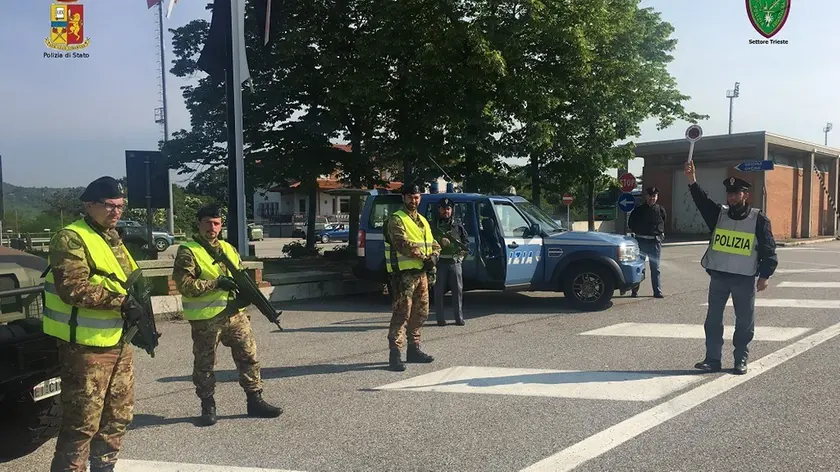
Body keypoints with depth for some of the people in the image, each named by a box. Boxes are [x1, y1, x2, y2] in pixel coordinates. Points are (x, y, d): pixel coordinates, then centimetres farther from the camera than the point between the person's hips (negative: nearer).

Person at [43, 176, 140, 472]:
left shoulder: (113, 239, 15)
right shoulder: (71, 239, -12)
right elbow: (73, 289, -24)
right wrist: (121, 301, -23)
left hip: (118, 342, 9)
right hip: (86, 347, -9)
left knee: (119, 416, 18)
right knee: (83, 423, -3)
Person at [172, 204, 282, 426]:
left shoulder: (228, 248, 13)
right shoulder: (188, 252, -6)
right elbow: (184, 285, -16)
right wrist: (216, 283, -22)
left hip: (235, 314, 5)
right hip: (205, 319, -5)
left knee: (249, 356, 5)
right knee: (204, 364, 7)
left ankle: (255, 401, 15)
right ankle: (208, 406, 22)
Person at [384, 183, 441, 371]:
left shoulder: (422, 220, 20)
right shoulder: (396, 220, -6)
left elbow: (434, 243, 18)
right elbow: (403, 244, -19)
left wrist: (433, 257, -4)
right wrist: (423, 257, -17)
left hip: (421, 273, 8)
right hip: (404, 273, -8)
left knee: (420, 313, 15)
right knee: (402, 314, -11)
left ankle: (414, 349, 27)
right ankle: (395, 354, -10)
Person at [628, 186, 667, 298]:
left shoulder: (660, 210, 5)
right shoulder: (638, 210, 4)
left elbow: (663, 225, 15)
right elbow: (630, 224, 13)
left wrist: (660, 234, 6)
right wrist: (638, 232, 6)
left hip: (655, 242, 0)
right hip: (641, 241, 0)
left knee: (655, 268, 3)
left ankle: (657, 291, 6)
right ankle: (634, 290, 10)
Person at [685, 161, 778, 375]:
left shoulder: (758, 219, -1)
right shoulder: (719, 214, 6)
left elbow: (768, 250, 0)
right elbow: (702, 201, -11)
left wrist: (764, 276, -8)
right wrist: (692, 180, -26)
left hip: (745, 279, -2)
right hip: (718, 276, 3)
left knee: (745, 322, 6)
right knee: (713, 320, 5)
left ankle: (741, 360, 19)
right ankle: (712, 359, 13)